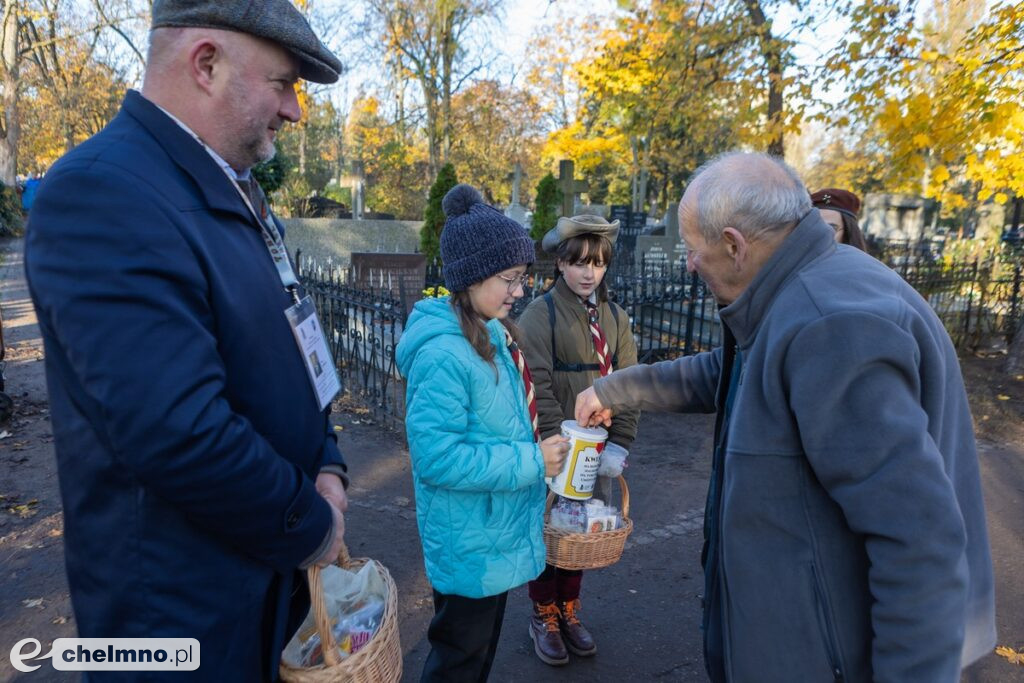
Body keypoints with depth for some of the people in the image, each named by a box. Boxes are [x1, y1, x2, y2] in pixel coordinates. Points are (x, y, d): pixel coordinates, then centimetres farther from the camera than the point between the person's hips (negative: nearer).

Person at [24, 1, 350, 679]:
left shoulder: (237, 191, 6)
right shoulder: (101, 191, -24)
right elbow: (178, 436, -33)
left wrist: (326, 466, -2)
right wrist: (311, 526, -18)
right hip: (183, 609, -8)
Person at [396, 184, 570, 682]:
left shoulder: (492, 335, 2)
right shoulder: (443, 355, -27)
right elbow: (437, 457, -29)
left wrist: (536, 452, 5)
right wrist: (532, 462, -25)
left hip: (497, 534, 9)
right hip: (470, 547, -8)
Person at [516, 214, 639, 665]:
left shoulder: (614, 318, 5)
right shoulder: (540, 314, -9)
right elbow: (538, 388, -15)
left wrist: (618, 444, -7)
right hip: (553, 448, -4)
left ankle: (569, 610, 37)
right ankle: (544, 618, 31)